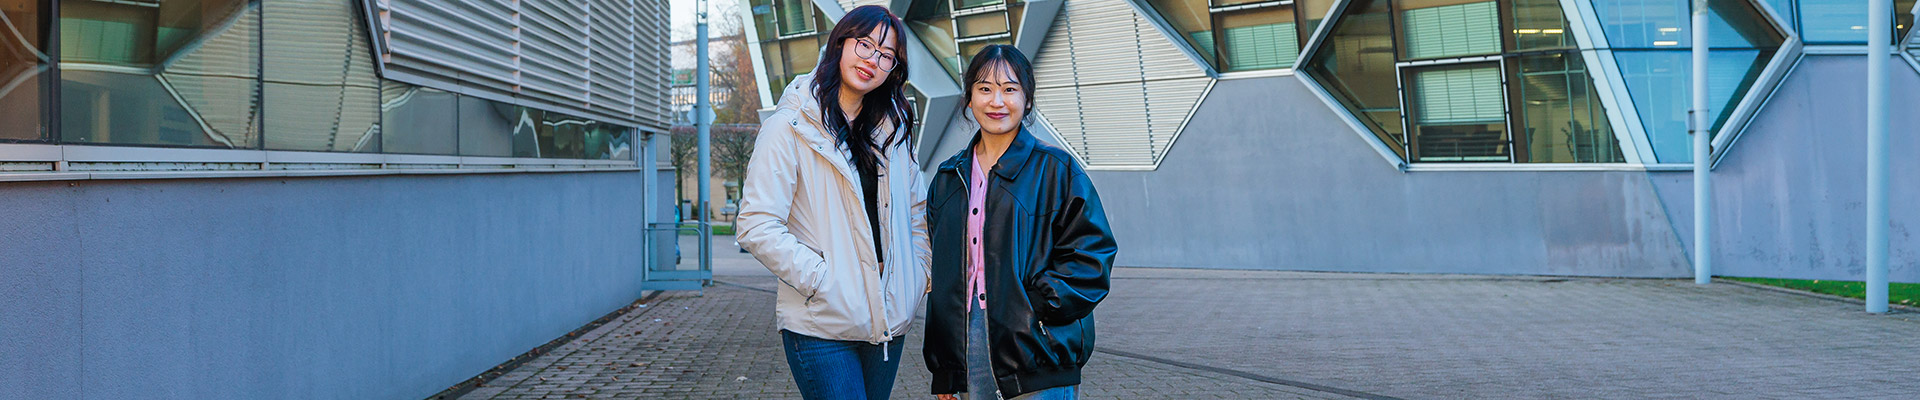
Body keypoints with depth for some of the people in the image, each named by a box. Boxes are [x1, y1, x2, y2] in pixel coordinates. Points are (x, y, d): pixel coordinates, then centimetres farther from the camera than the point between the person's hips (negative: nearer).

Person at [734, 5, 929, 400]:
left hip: (888, 320, 6)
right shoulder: (790, 127, -8)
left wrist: (918, 276, 10)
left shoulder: (893, 129, 11)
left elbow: (916, 210, 22)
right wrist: (823, 280, -17)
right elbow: (757, 228, -14)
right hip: (822, 326, -6)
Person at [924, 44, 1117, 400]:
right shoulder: (949, 178, 14)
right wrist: (941, 369, 12)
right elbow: (939, 275, 16)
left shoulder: (1056, 169, 0)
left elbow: (1092, 255, -5)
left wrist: (1038, 304, -16)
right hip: (970, 349, 4)